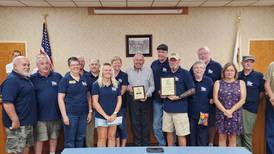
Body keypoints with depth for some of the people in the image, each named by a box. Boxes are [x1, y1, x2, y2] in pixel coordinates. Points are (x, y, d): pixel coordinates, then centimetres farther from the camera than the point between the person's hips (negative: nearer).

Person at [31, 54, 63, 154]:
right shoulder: (32, 78, -4)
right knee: (39, 139, 6)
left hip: (56, 114, 3)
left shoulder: (57, 76, 3)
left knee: (54, 137, 17)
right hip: (40, 115, -3)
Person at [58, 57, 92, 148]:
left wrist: (90, 111, 8)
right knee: (70, 140, 4)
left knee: (80, 139, 13)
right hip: (70, 114, -4)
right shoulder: (65, 80, -5)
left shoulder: (84, 79, 8)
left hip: (83, 114, 4)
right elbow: (60, 99, -8)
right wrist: (64, 115, -13)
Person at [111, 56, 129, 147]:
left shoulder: (124, 75, 1)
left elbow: (123, 89, -4)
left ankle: (123, 145, 13)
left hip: (121, 104, -2)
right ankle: (117, 145, 21)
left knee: (122, 125, 1)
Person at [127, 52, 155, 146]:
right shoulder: (128, 71, 7)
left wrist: (147, 94, -13)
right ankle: (137, 144, 20)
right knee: (135, 123, 6)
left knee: (146, 123, 5)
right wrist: (128, 88, -12)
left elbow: (152, 86, 3)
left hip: (146, 100, -1)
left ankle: (146, 144, 19)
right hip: (133, 100, 1)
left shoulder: (149, 70, 4)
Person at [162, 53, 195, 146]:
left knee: (181, 134, 1)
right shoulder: (167, 74, 12)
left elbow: (192, 90, -7)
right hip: (167, 108, 6)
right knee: (169, 132, 14)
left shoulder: (185, 73, -5)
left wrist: (178, 97, -16)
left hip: (180, 109, -5)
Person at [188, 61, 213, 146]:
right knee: (192, 137, 12)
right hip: (191, 113, 1)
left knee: (203, 138, 6)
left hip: (203, 114, -1)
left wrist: (211, 100, -9)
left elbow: (212, 96, 7)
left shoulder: (209, 81, 1)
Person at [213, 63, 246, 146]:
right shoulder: (218, 83, 7)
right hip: (221, 114, 0)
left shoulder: (241, 83, 7)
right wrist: (225, 111, -13)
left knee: (233, 138, 5)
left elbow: (242, 100, -2)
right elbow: (215, 99, -2)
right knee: (222, 137, 2)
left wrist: (231, 110, -13)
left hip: (235, 114, 0)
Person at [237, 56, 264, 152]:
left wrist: (254, 101, 2)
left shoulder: (259, 76, -1)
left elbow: (262, 91, 3)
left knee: (247, 133, 2)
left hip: (250, 109, -3)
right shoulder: (237, 75, 7)